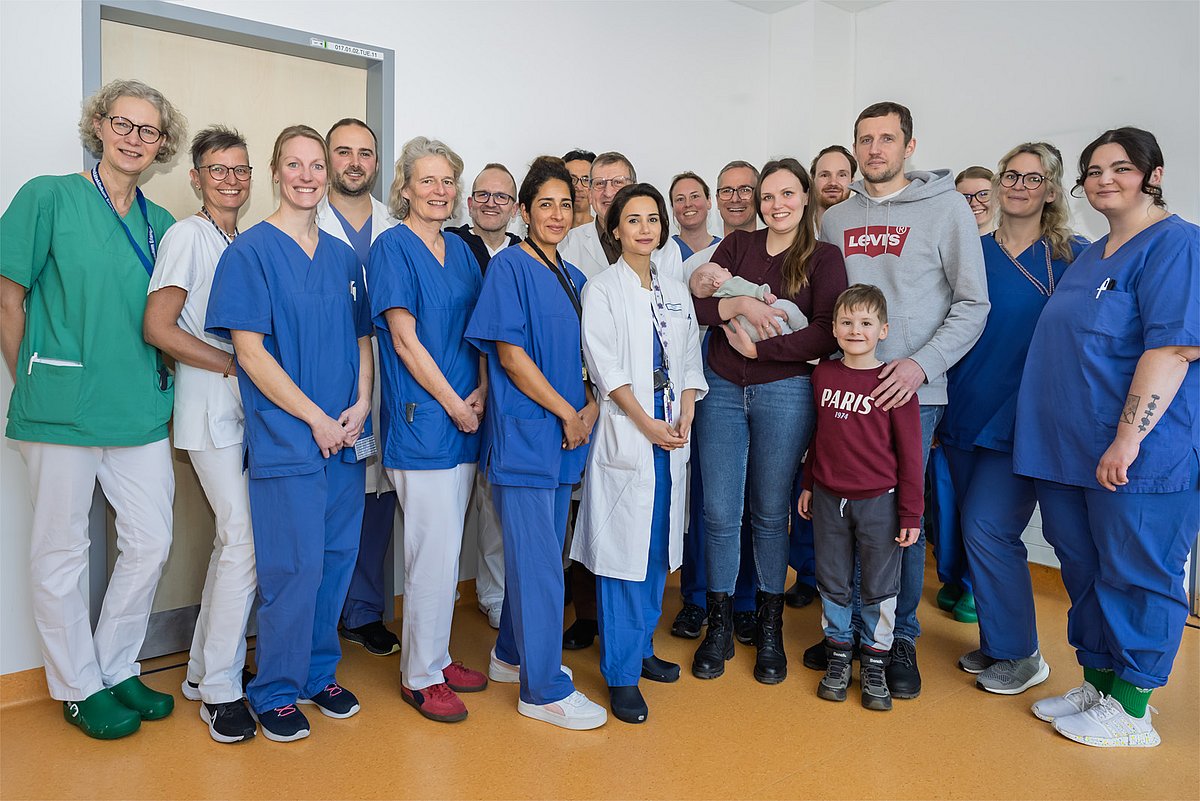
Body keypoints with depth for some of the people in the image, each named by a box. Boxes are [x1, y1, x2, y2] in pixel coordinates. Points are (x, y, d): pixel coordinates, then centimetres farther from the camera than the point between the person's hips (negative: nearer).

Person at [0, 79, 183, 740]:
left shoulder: (161, 224, 11)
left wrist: (150, 381, 11)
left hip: (141, 410, 5)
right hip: (62, 408, -4)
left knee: (151, 542, 8)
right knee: (61, 551, 7)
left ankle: (117, 668, 28)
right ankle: (78, 688, 24)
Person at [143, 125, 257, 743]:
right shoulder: (188, 235, -5)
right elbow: (158, 328, -13)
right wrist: (234, 365, -12)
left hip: (247, 408, 7)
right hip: (209, 411, -7)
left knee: (233, 537, 11)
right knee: (245, 539, -10)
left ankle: (204, 669, 26)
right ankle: (220, 688, 6)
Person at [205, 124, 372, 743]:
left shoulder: (343, 257, 13)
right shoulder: (251, 251, -4)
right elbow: (250, 350, -10)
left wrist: (361, 403, -3)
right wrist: (315, 418, -13)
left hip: (345, 436, 6)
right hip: (286, 436, -5)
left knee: (337, 557, 11)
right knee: (295, 567, -1)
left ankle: (319, 673, 30)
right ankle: (275, 692, 19)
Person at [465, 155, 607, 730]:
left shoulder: (573, 278, 15)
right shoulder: (509, 266, -7)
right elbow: (510, 354, -13)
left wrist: (591, 406, -1)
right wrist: (567, 414, -11)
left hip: (564, 437, 8)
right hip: (523, 432, -8)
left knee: (539, 554, 16)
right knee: (539, 561, -3)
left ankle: (512, 654, 33)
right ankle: (544, 689, 9)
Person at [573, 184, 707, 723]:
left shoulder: (676, 293, 15)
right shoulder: (602, 290, -1)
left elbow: (689, 361, 12)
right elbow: (606, 366, -8)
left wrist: (685, 420, -3)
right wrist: (648, 424, -13)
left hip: (672, 434, 6)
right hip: (624, 433, -5)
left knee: (658, 546, 11)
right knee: (623, 548, -4)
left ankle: (642, 647, 27)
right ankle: (621, 674, 7)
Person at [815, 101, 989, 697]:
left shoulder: (946, 208, 0)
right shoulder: (835, 219, 12)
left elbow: (973, 303, -3)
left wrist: (922, 363, -15)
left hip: (911, 390, -3)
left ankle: (899, 638, 20)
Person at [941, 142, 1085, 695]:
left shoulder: (1070, 259, 0)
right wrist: (945, 401, 5)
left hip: (1023, 420, -4)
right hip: (965, 415, 4)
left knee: (986, 530, -10)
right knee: (977, 532, 9)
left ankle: (1020, 655, 10)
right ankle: (995, 643, 26)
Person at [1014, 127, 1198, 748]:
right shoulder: (1089, 255, 17)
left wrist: (1128, 439, -24)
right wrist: (1056, 438, 20)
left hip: (1139, 456, -8)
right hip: (1068, 451, 9)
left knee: (1135, 575, 4)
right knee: (1083, 569, 16)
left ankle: (1131, 708, 19)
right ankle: (1097, 683, 31)